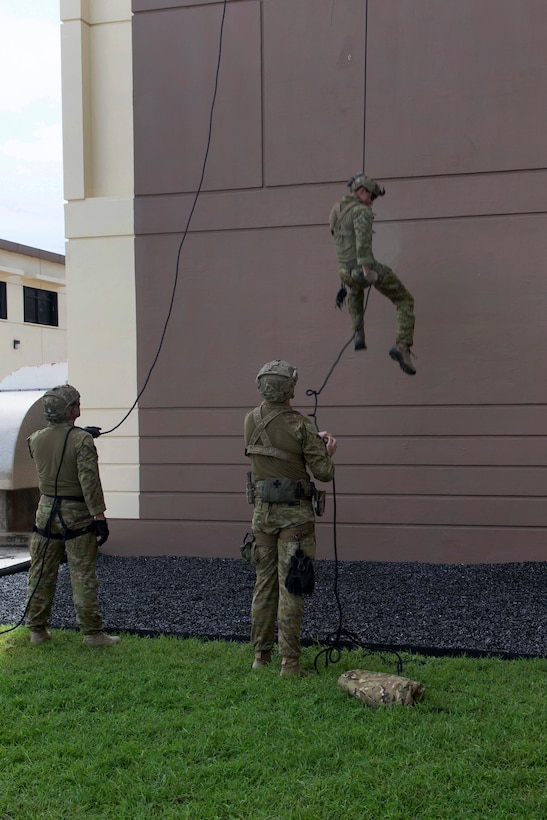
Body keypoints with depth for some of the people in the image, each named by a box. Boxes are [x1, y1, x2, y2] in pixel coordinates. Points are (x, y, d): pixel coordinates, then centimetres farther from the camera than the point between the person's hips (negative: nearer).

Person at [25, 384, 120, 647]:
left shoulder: (36, 439, 1)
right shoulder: (82, 440, -16)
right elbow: (89, 480, -20)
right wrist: (99, 516, -17)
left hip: (46, 512, 5)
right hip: (76, 515, -5)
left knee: (41, 574, 12)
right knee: (83, 576, 0)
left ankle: (37, 630, 21)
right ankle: (92, 632, 6)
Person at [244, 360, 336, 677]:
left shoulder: (251, 421, 2)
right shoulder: (300, 425, -15)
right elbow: (324, 472, -13)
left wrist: (314, 439, 12)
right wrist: (327, 453, 7)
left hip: (263, 510, 5)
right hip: (295, 513, -5)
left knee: (264, 582, 15)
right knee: (290, 585, -2)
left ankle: (261, 654, 23)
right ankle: (290, 662, 1)